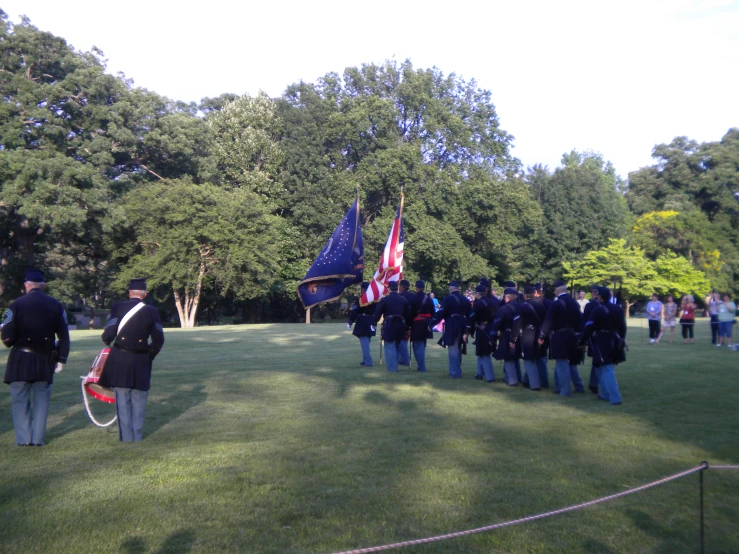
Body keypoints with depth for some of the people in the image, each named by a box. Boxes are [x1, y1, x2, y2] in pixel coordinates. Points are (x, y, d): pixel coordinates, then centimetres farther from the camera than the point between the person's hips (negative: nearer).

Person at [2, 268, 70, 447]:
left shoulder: (17, 305, -8)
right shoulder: (55, 305, 2)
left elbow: (7, 336, -12)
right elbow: (64, 335, 2)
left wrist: (10, 343, 11)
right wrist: (61, 359, 9)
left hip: (21, 359, -3)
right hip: (45, 360, 3)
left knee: (20, 400, 8)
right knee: (41, 399, 11)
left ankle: (24, 438, 9)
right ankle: (38, 438, 13)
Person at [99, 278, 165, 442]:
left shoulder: (117, 307, -5)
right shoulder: (151, 311, -1)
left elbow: (108, 334, -9)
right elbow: (158, 340, -1)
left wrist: (107, 343, 14)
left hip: (120, 360, -1)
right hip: (141, 361, 1)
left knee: (123, 400, 8)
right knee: (139, 400, 11)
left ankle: (126, 435, 11)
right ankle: (137, 435, 16)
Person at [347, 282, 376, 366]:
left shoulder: (360, 299, -12)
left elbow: (355, 312, -13)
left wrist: (350, 322, -6)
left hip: (362, 323, -6)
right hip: (371, 324, 7)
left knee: (364, 343, -3)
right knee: (366, 342, 18)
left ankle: (368, 362, -6)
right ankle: (365, 360, 26)